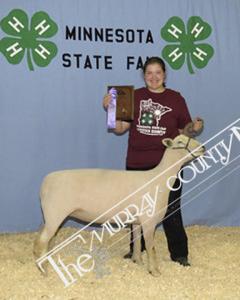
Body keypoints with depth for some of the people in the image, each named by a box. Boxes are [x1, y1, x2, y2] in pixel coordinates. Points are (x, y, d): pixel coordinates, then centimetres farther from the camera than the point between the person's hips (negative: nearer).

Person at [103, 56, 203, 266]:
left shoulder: (176, 98, 3)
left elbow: (184, 129, 6)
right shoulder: (134, 97, 4)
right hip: (137, 164, 2)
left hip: (167, 164, -2)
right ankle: (137, 249, 31)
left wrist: (195, 127, -14)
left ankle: (179, 253, 12)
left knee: (171, 210, 0)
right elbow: (120, 128, 3)